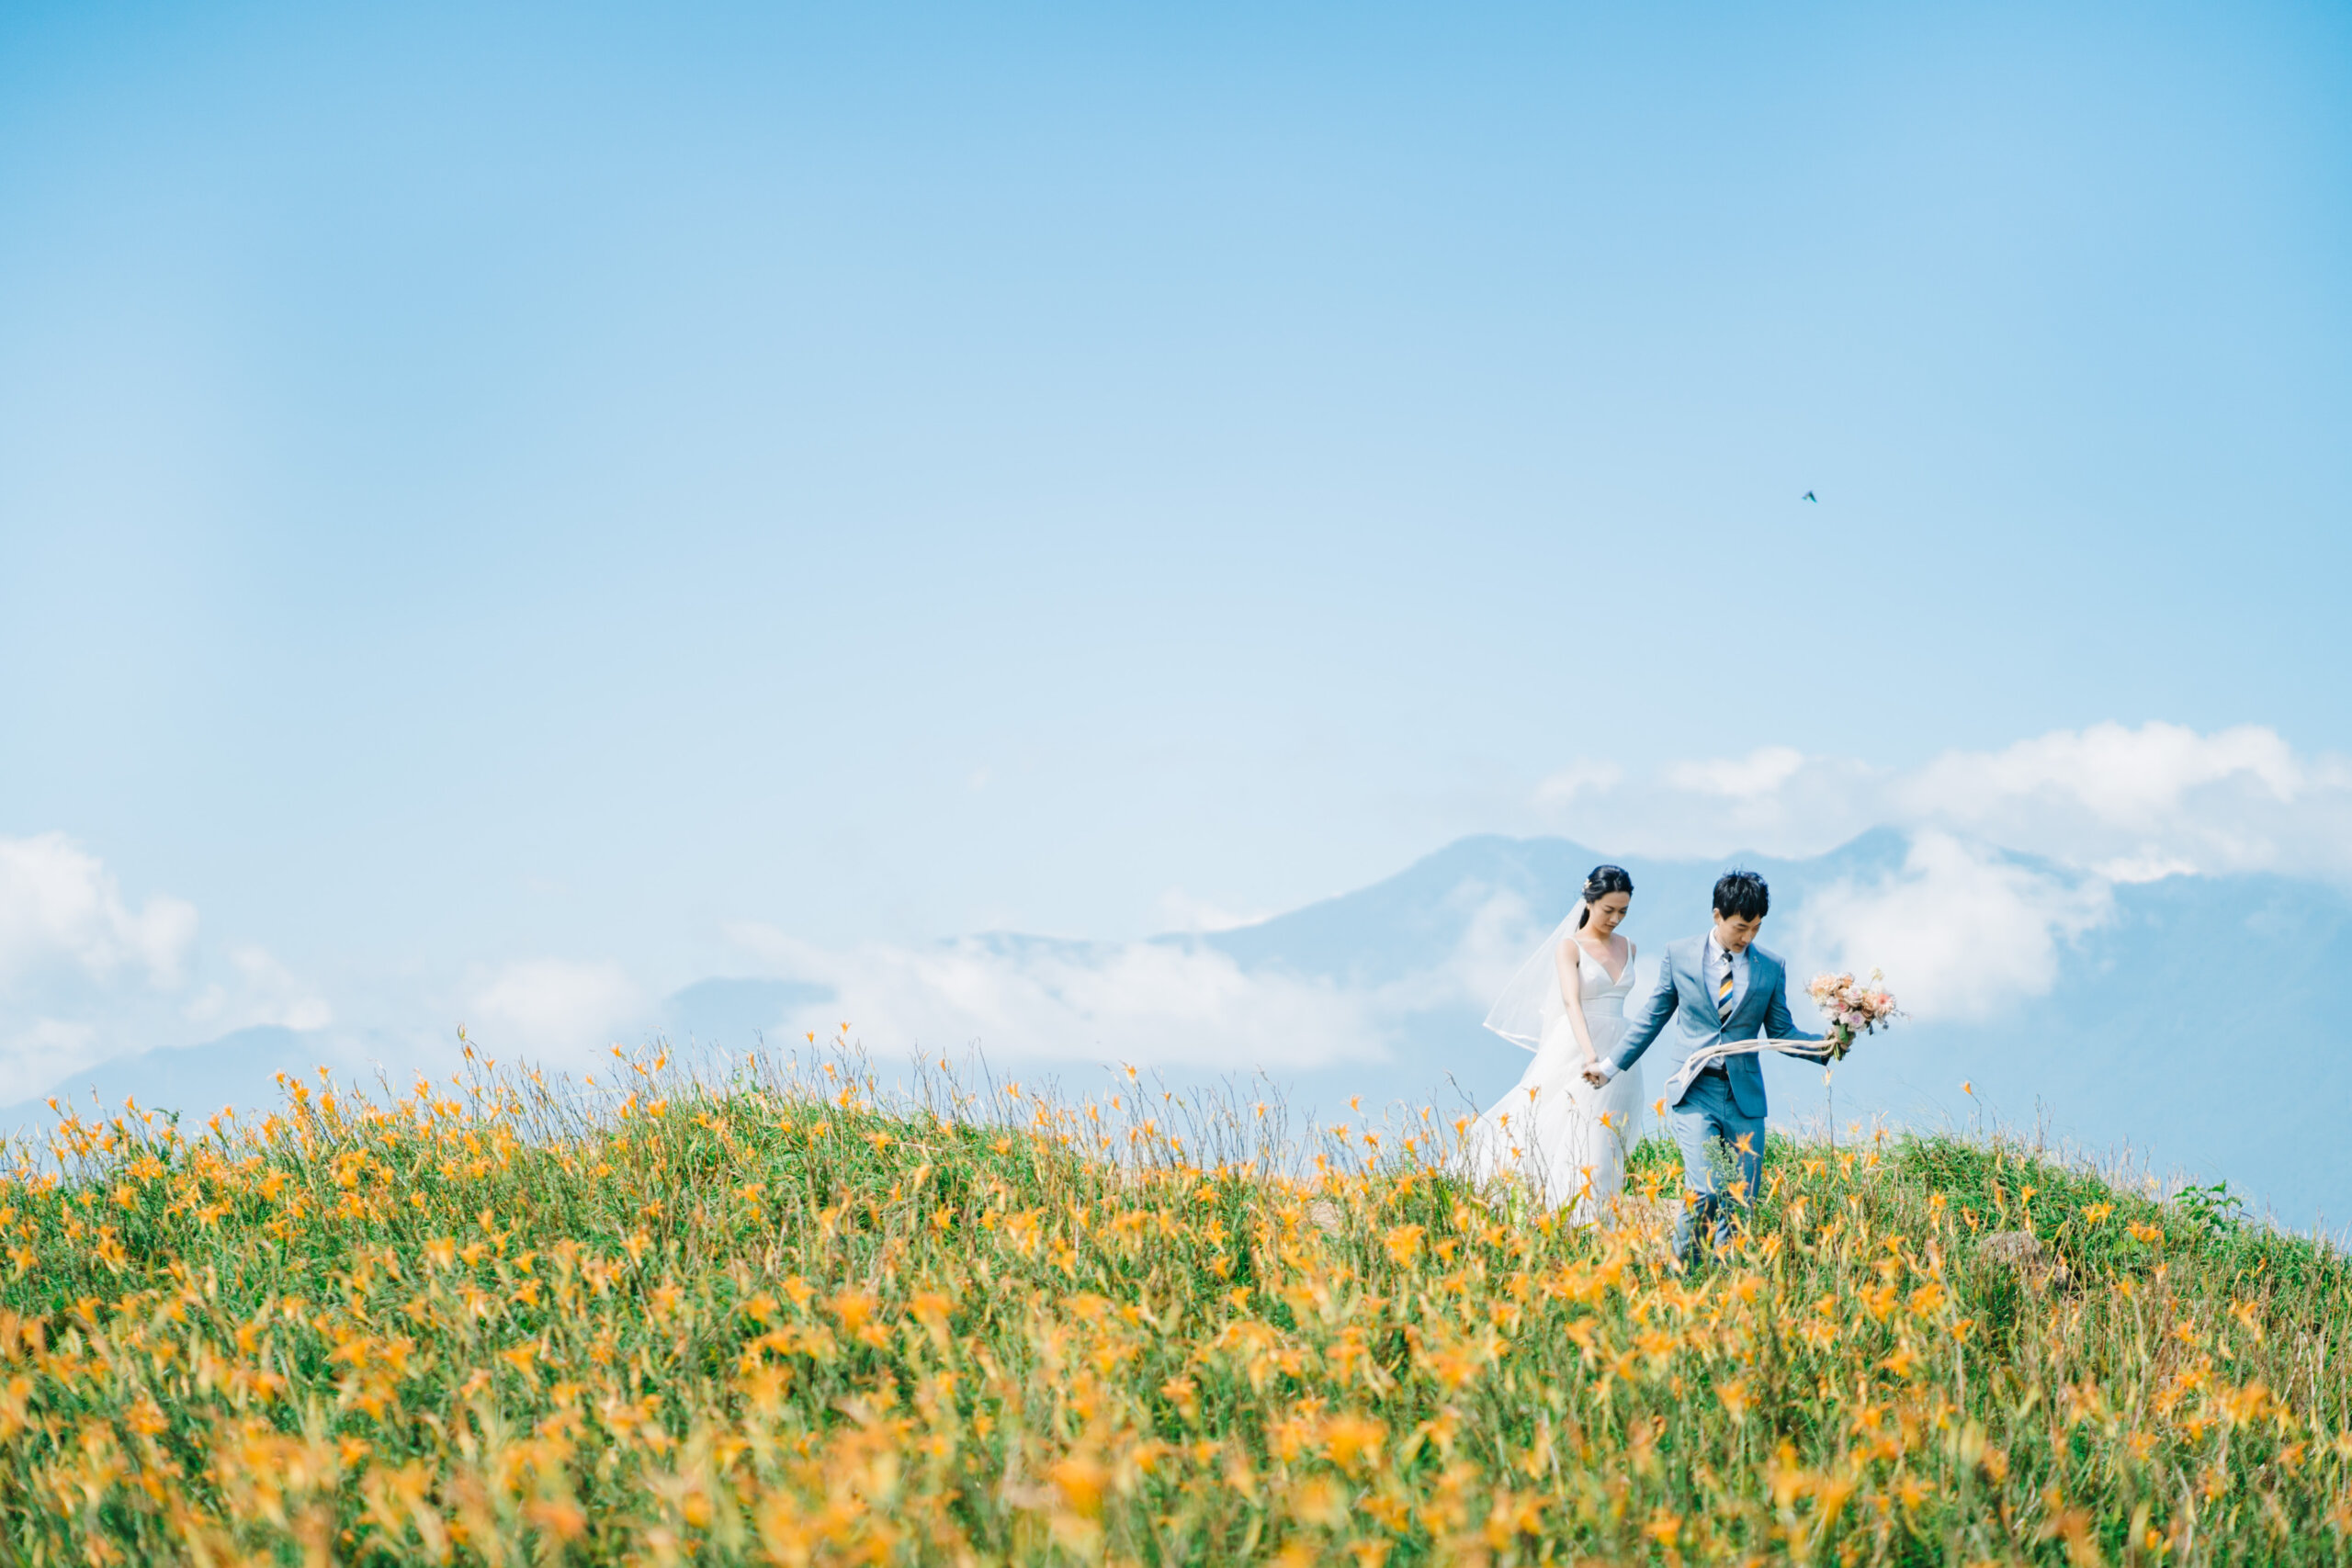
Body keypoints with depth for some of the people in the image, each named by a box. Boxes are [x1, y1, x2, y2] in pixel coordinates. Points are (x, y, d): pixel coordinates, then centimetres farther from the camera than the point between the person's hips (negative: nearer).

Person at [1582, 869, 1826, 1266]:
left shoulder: (1771, 969, 7)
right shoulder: (1680, 955, 4)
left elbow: (1781, 1032, 11)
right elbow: (1652, 1018, 12)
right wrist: (1611, 1066, 13)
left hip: (1744, 1097, 2)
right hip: (1694, 1092, -2)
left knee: (1741, 1199, 1)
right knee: (1705, 1190, -17)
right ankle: (1681, 1261, 5)